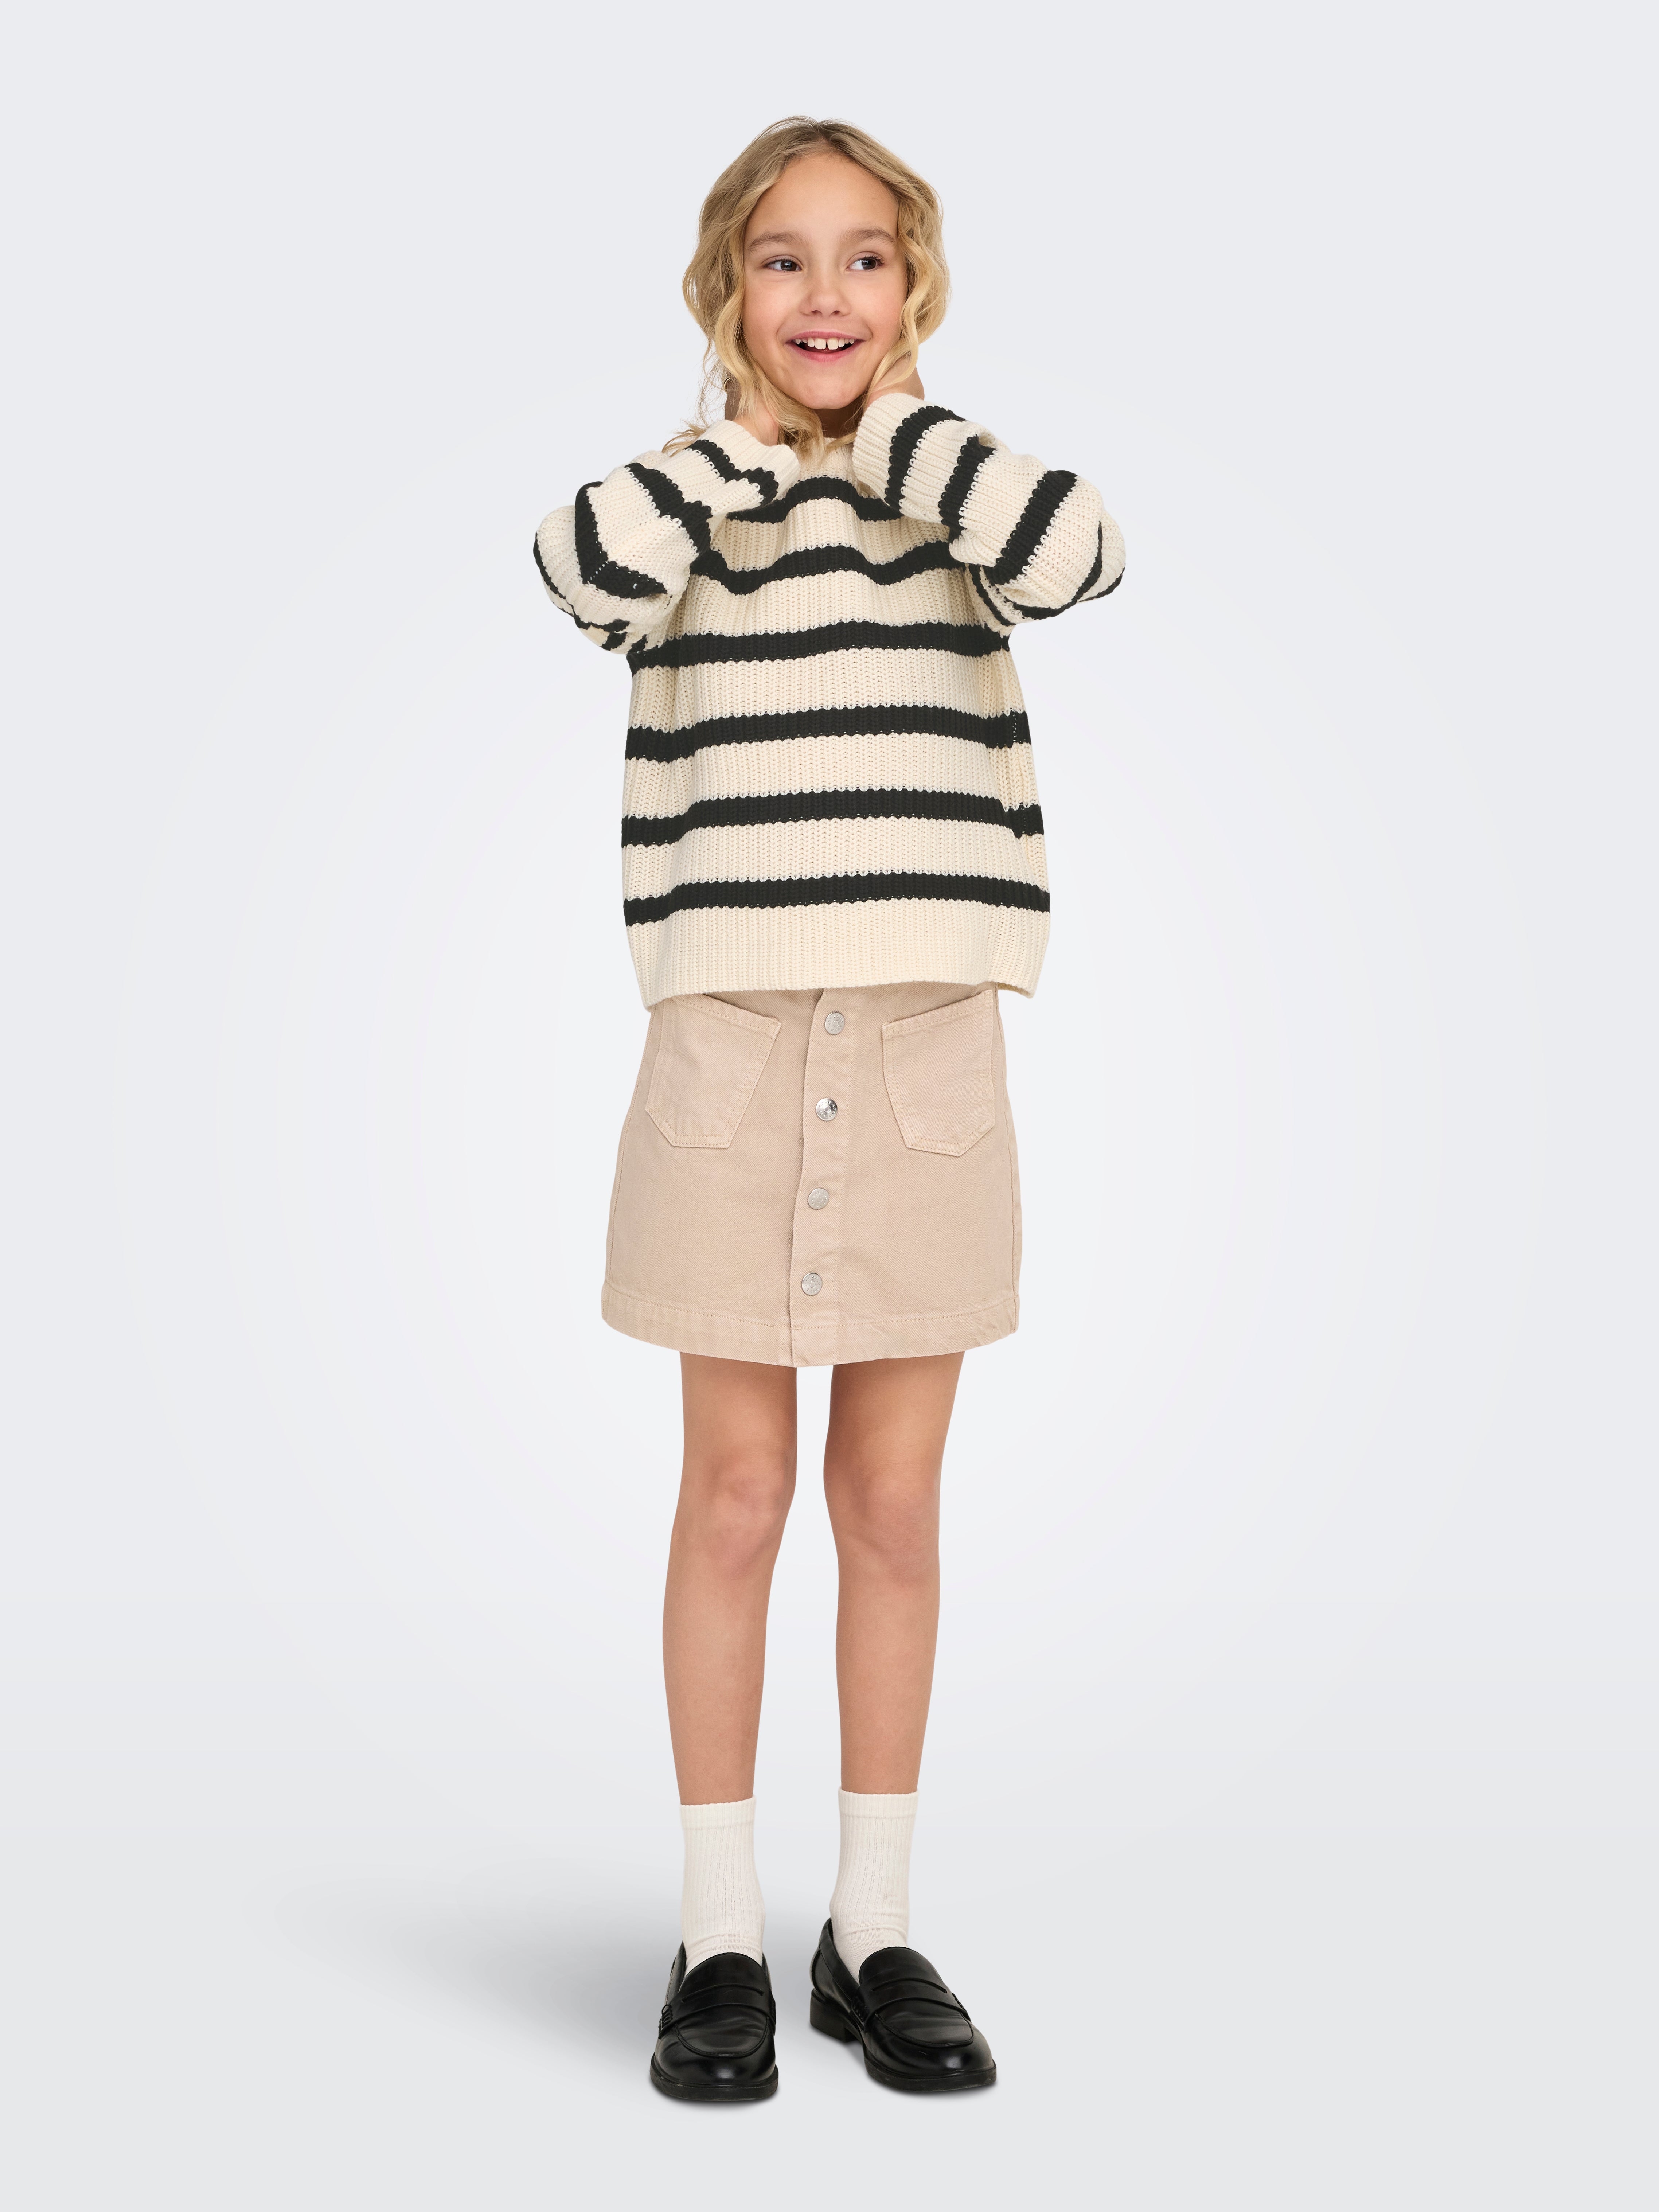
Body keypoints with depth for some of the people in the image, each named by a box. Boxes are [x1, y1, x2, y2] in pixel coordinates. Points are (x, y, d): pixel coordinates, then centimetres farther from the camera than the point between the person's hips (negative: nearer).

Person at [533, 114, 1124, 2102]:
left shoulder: (963, 497, 8)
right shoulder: (681, 497, 5)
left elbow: (1078, 552, -15)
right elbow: (586, 571, -20)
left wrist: (893, 416, -4)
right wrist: (752, 437, -6)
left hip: (927, 1043, 2)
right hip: (734, 1042, -1)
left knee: (894, 1503, 8)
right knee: (736, 1498, 4)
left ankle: (874, 1927, 21)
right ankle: (719, 1936, 17)